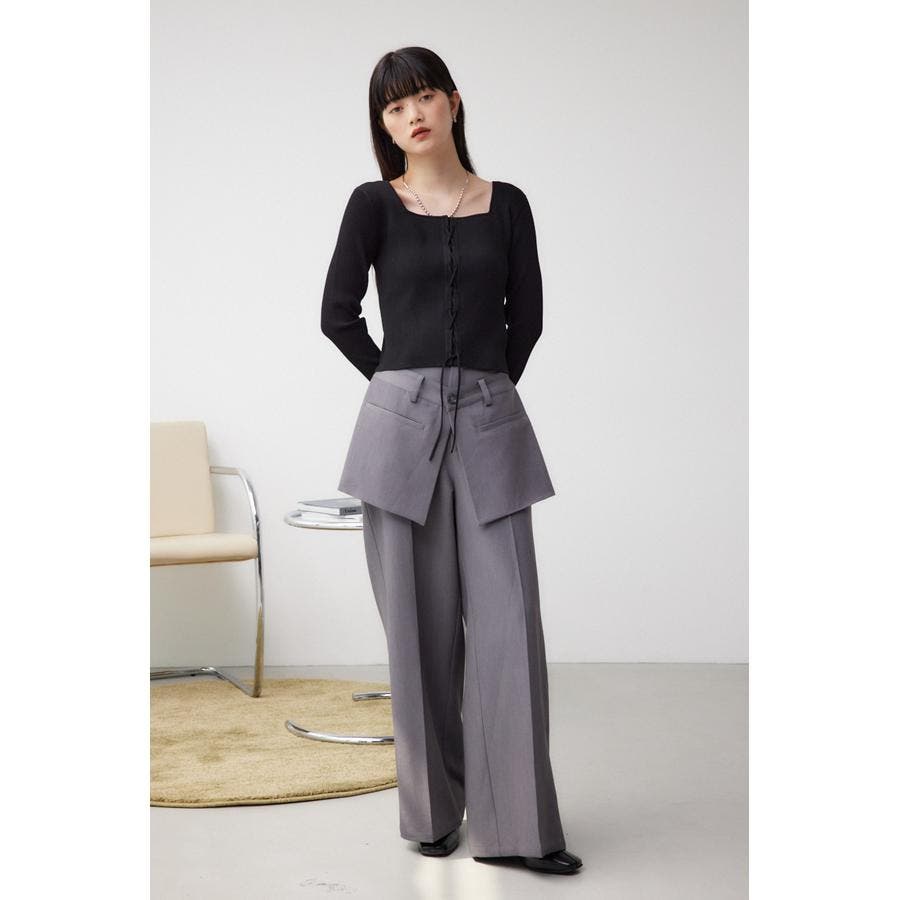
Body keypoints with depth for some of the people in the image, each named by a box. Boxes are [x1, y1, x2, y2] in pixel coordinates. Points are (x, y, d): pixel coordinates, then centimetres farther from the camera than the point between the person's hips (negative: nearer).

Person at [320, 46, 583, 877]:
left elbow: (526, 317, 14)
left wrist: (481, 387, 11)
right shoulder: (375, 204, 2)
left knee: (508, 622, -4)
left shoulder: (507, 205, 8)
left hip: (490, 426, 1)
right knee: (422, 627, 5)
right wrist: (410, 382, 7)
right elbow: (339, 315, 3)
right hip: (401, 425, -1)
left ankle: (517, 823, 3)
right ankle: (432, 810, 18)